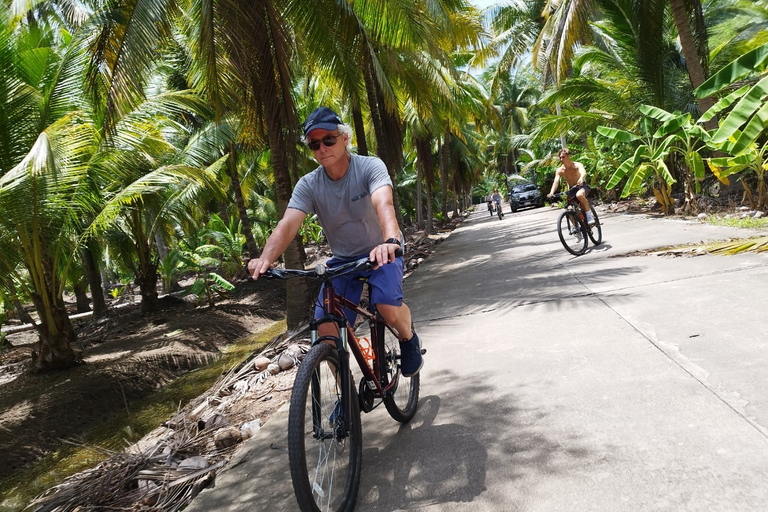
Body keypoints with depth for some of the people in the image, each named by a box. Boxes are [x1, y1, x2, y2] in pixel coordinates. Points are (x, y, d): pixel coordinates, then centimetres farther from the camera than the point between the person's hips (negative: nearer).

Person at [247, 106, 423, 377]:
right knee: (327, 329, -13)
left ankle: (409, 339, 6)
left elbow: (383, 204, -38)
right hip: (342, 259, 3)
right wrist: (265, 258, -44)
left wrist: (390, 241, -59)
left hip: (382, 252, -3)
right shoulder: (308, 185, -10)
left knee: (388, 306, -30)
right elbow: (288, 224, -23)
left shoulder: (370, 167, -18)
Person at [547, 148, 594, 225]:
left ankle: (589, 215, -26)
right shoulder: (560, 170, -9)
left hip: (582, 186, -4)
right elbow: (556, 182, -21)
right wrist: (551, 193, -41)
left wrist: (581, 179, -64)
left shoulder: (577, 165, -18)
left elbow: (583, 173, -39)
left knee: (579, 195, -38)